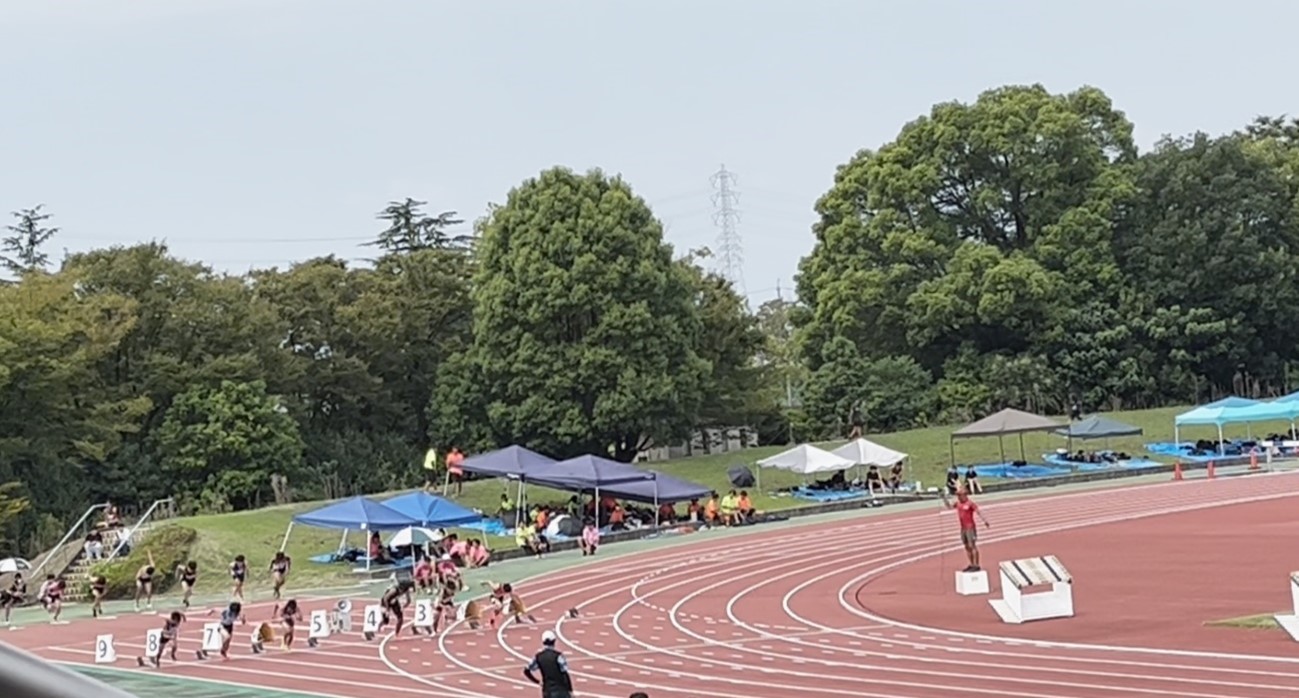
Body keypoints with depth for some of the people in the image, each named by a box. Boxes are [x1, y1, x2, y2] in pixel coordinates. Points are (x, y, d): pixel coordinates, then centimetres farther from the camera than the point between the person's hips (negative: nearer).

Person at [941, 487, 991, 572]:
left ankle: (977, 566, -7)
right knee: (967, 547, 9)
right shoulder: (958, 504, 10)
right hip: (963, 528, 8)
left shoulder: (970, 503, -12)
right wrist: (944, 498, 12)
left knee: (972, 546, -8)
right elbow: (949, 506, 24)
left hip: (970, 528, -8)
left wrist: (985, 521, -28)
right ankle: (972, 565, 16)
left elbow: (979, 512, -18)